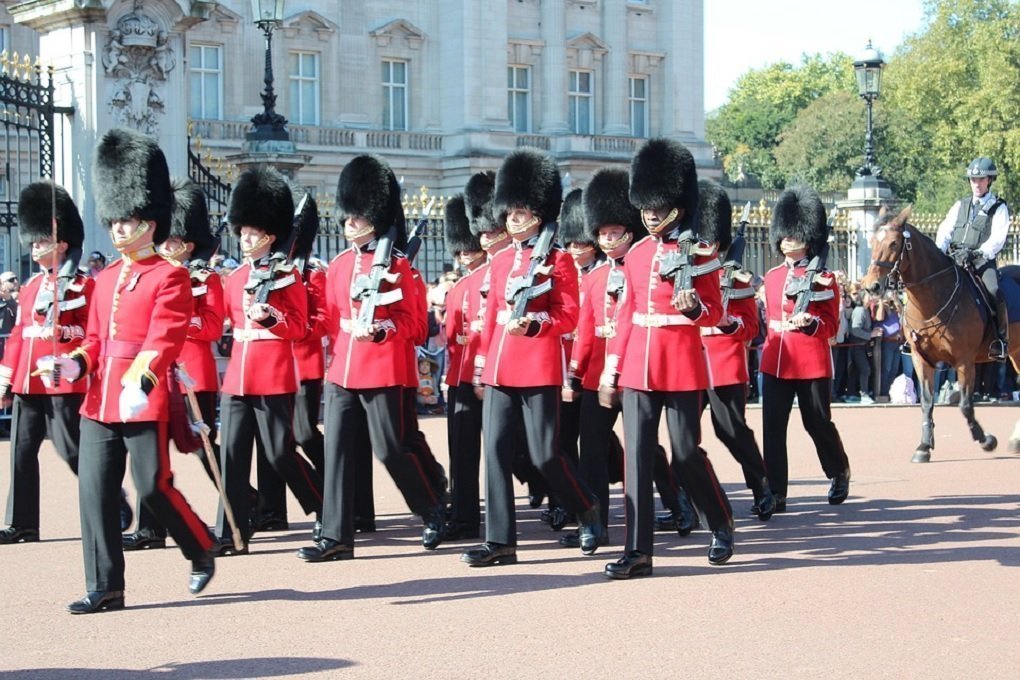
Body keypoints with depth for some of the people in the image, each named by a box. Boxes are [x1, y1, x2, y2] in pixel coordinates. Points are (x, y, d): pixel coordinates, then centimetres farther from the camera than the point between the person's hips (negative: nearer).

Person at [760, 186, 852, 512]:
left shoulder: (823, 278, -3)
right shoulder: (772, 276, 11)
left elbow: (831, 326, -5)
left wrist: (809, 323, -21)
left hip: (812, 363, -4)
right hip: (775, 361, 4)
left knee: (818, 422, 7)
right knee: (772, 426, -2)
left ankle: (840, 473, 33)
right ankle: (776, 493, 0)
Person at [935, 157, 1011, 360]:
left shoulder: (999, 208, 7)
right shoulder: (960, 205, 20)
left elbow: (997, 239, -6)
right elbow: (945, 230, 11)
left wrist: (978, 254, -23)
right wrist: (939, 252, -9)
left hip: (982, 260, -5)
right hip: (954, 259, 5)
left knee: (995, 292, -29)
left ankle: (1001, 341, -24)